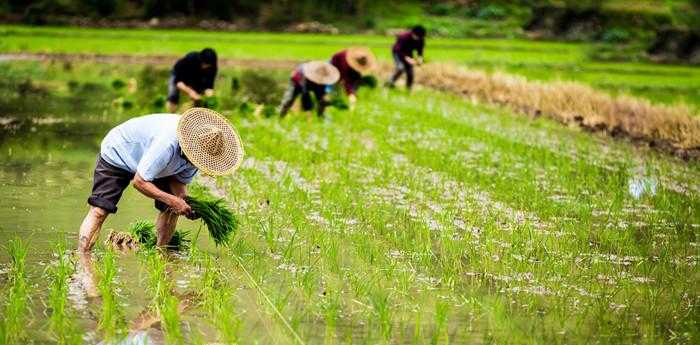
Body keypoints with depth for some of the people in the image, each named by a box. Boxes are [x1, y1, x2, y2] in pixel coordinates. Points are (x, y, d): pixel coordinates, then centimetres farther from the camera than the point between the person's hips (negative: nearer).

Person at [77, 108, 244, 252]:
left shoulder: (197, 152, -19)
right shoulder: (167, 144, -44)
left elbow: (180, 180, -6)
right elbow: (139, 181, -36)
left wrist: (184, 202, -26)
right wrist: (172, 200, -39)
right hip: (117, 154, -7)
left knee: (171, 209, -4)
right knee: (99, 211, -18)